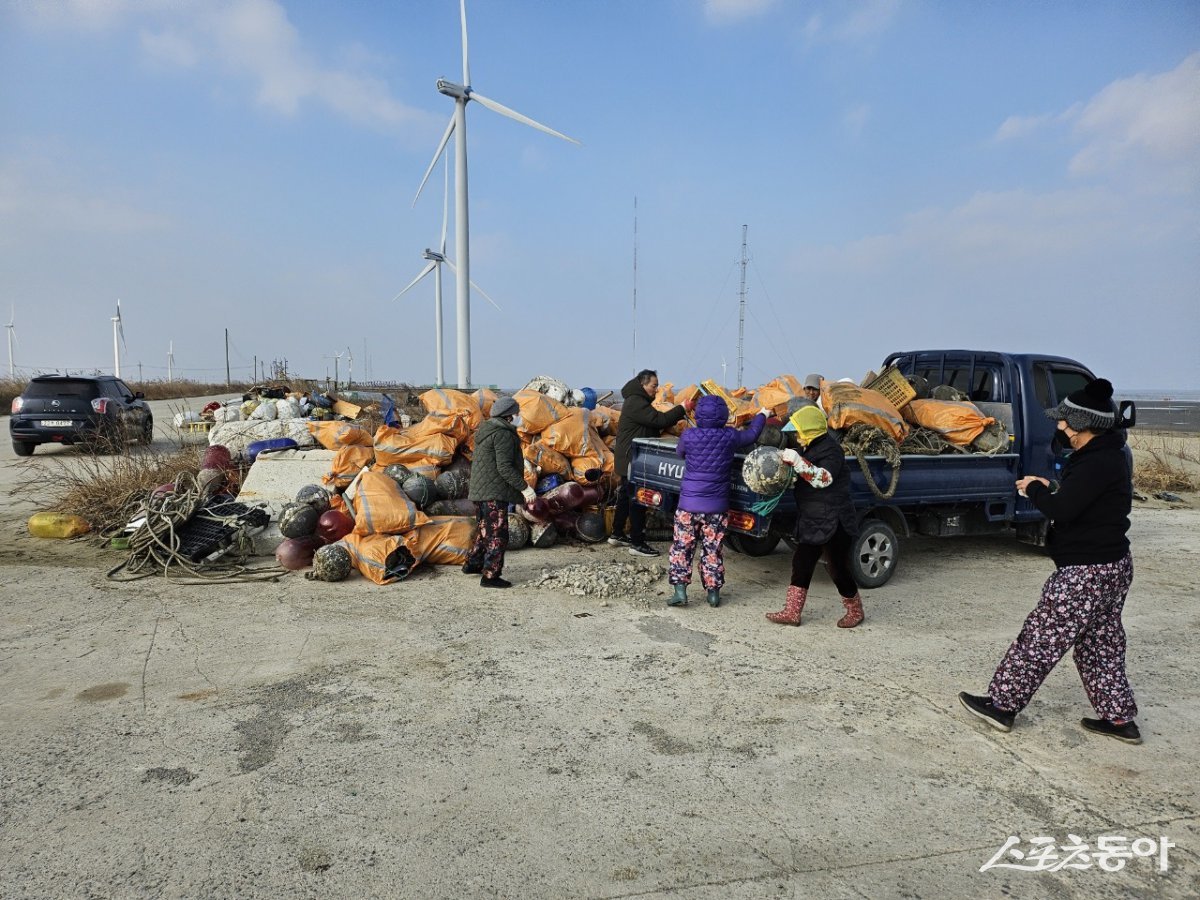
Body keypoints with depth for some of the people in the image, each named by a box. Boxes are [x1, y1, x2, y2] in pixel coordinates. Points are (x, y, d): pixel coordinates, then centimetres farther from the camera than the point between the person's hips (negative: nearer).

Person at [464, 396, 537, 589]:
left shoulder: (487, 431, 17)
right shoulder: (503, 435, -15)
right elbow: (504, 467, -22)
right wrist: (524, 487, -20)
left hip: (480, 491, 10)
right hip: (494, 493, -10)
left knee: (486, 530, 23)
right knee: (498, 535, -5)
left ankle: (472, 564, 33)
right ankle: (490, 576, -4)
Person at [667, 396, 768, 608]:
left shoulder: (688, 436, -9)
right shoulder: (730, 437, -4)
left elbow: (680, 453, 13)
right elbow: (752, 434, 16)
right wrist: (762, 415, 35)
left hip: (688, 503, -1)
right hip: (717, 506, 2)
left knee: (682, 547, 6)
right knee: (713, 549, 11)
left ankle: (680, 591, 1)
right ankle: (714, 593, 18)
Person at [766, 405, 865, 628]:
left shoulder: (830, 450, -16)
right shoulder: (812, 449, 13)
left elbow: (824, 478, -33)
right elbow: (805, 480, 26)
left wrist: (797, 461, -38)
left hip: (833, 524, -9)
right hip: (812, 523, 9)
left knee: (838, 569, 2)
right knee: (800, 564, 8)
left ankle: (855, 611, 23)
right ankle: (792, 612, 15)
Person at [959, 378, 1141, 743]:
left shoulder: (1097, 464, -23)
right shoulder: (1109, 457, 10)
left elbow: (1060, 510, -28)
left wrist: (1035, 489, -10)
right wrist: (1050, 489, 5)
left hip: (1086, 572, -10)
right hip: (1112, 566, 11)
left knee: (1039, 638, -1)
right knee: (1101, 645, 19)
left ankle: (1002, 705, 8)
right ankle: (1119, 718, 27)